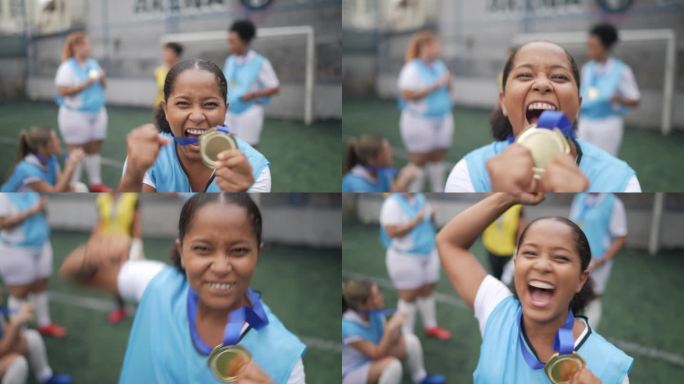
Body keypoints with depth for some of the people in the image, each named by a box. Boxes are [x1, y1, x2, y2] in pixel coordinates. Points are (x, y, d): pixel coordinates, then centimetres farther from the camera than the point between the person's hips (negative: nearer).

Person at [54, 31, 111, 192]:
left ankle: (96, 183, 17)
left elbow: (103, 85, 18)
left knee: (94, 148, 9)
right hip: (76, 114, -6)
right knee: (76, 150, -3)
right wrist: (85, 84, -21)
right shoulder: (67, 67, -10)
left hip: (97, 112, 7)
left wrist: (102, 79, -4)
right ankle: (73, 186, 5)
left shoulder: (93, 63, 10)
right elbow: (63, 91, -17)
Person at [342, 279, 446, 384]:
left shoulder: (375, 312, -11)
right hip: (352, 373, -8)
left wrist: (397, 327, -25)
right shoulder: (349, 327, -32)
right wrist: (390, 327, -37)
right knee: (393, 364, -32)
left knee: (410, 340, -4)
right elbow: (377, 355, -30)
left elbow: (393, 341, -5)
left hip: (373, 361, 8)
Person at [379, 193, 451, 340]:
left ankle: (431, 326, 30)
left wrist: (433, 216, -7)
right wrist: (416, 221, -26)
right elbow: (392, 232, -22)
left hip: (429, 253, 7)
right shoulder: (393, 204, -15)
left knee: (428, 291, 14)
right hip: (405, 257, -7)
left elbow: (430, 223, 16)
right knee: (409, 296, -1)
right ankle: (406, 334, 11)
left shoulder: (421, 198, 9)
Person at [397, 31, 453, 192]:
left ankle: (438, 191, 19)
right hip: (419, 121, -7)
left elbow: (446, 89, 21)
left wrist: (447, 83, -3)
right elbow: (406, 95, -20)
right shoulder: (412, 69, -12)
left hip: (442, 118, 7)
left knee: (438, 157, 9)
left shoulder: (439, 65, 10)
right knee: (419, 161, -4)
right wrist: (433, 87, -20)